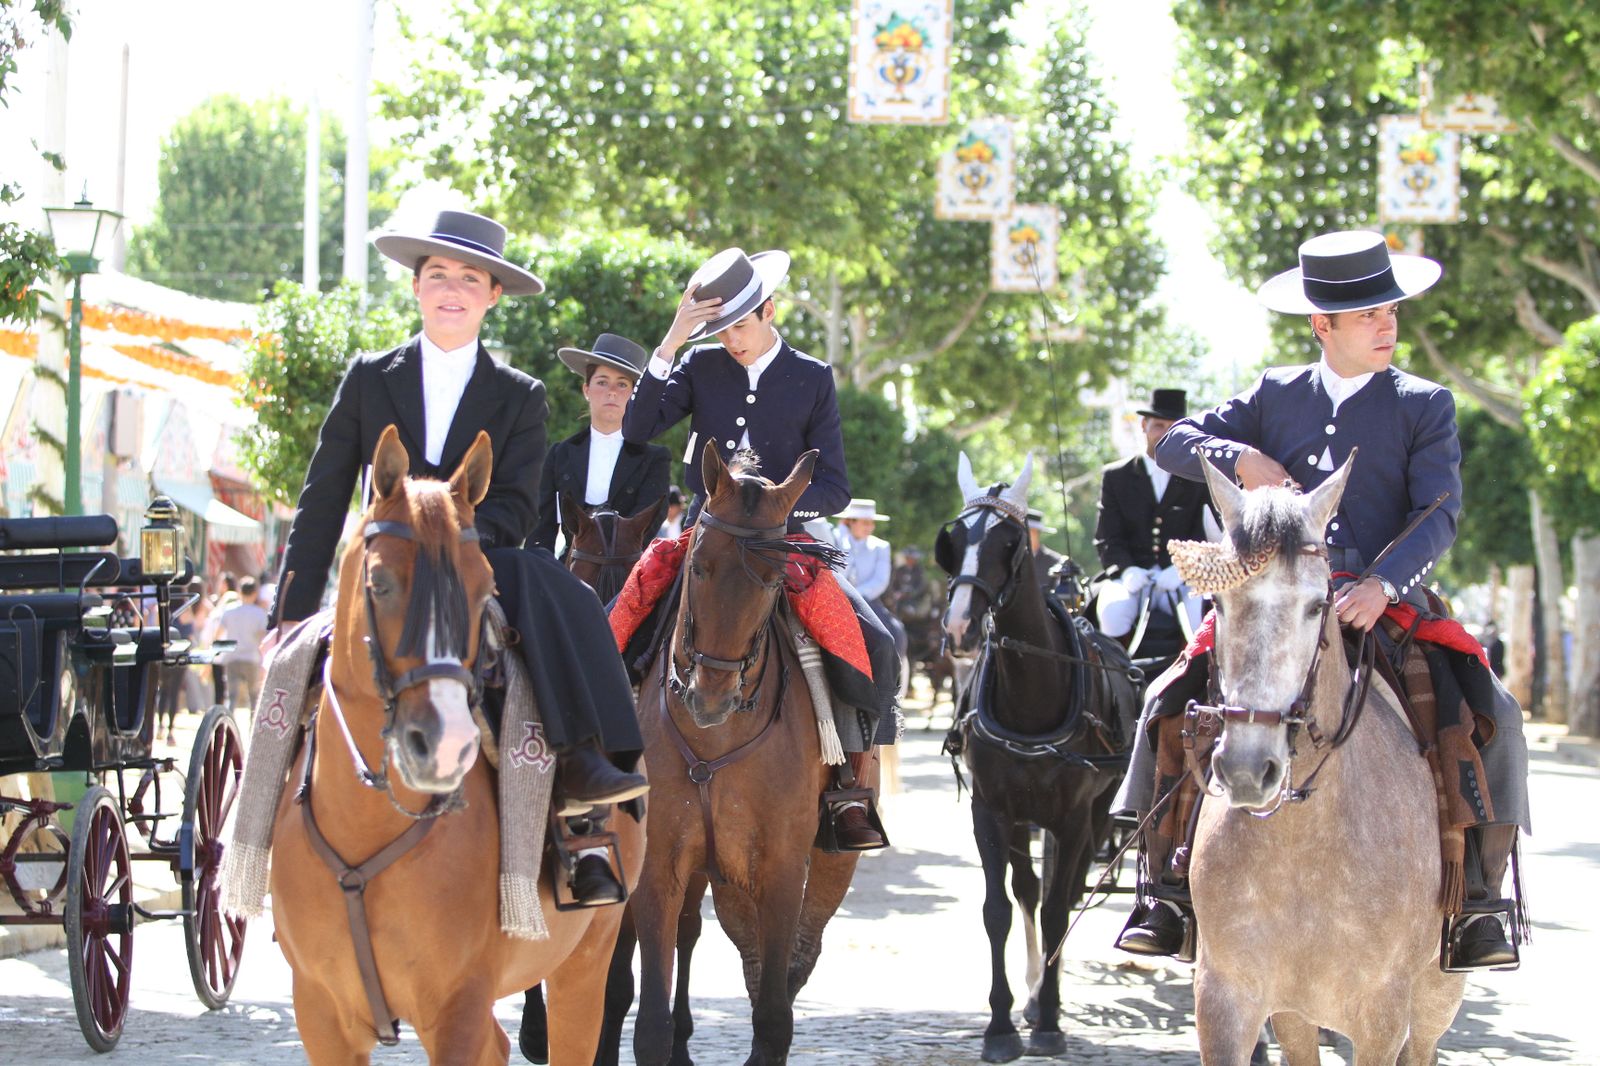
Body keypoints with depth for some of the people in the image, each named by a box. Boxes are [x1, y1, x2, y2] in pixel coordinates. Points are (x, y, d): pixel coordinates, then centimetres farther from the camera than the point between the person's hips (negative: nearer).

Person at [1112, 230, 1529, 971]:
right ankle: (1163, 888, -8)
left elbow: (1438, 514, -6)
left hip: (1390, 610, -1)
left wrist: (1383, 585, -24)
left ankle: (1474, 901, -15)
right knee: (1169, 701, -17)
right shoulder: (1276, 396, 13)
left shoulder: (1426, 406, 7)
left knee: (1491, 716, -24)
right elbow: (1174, 445, 11)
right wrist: (1242, 458, -10)